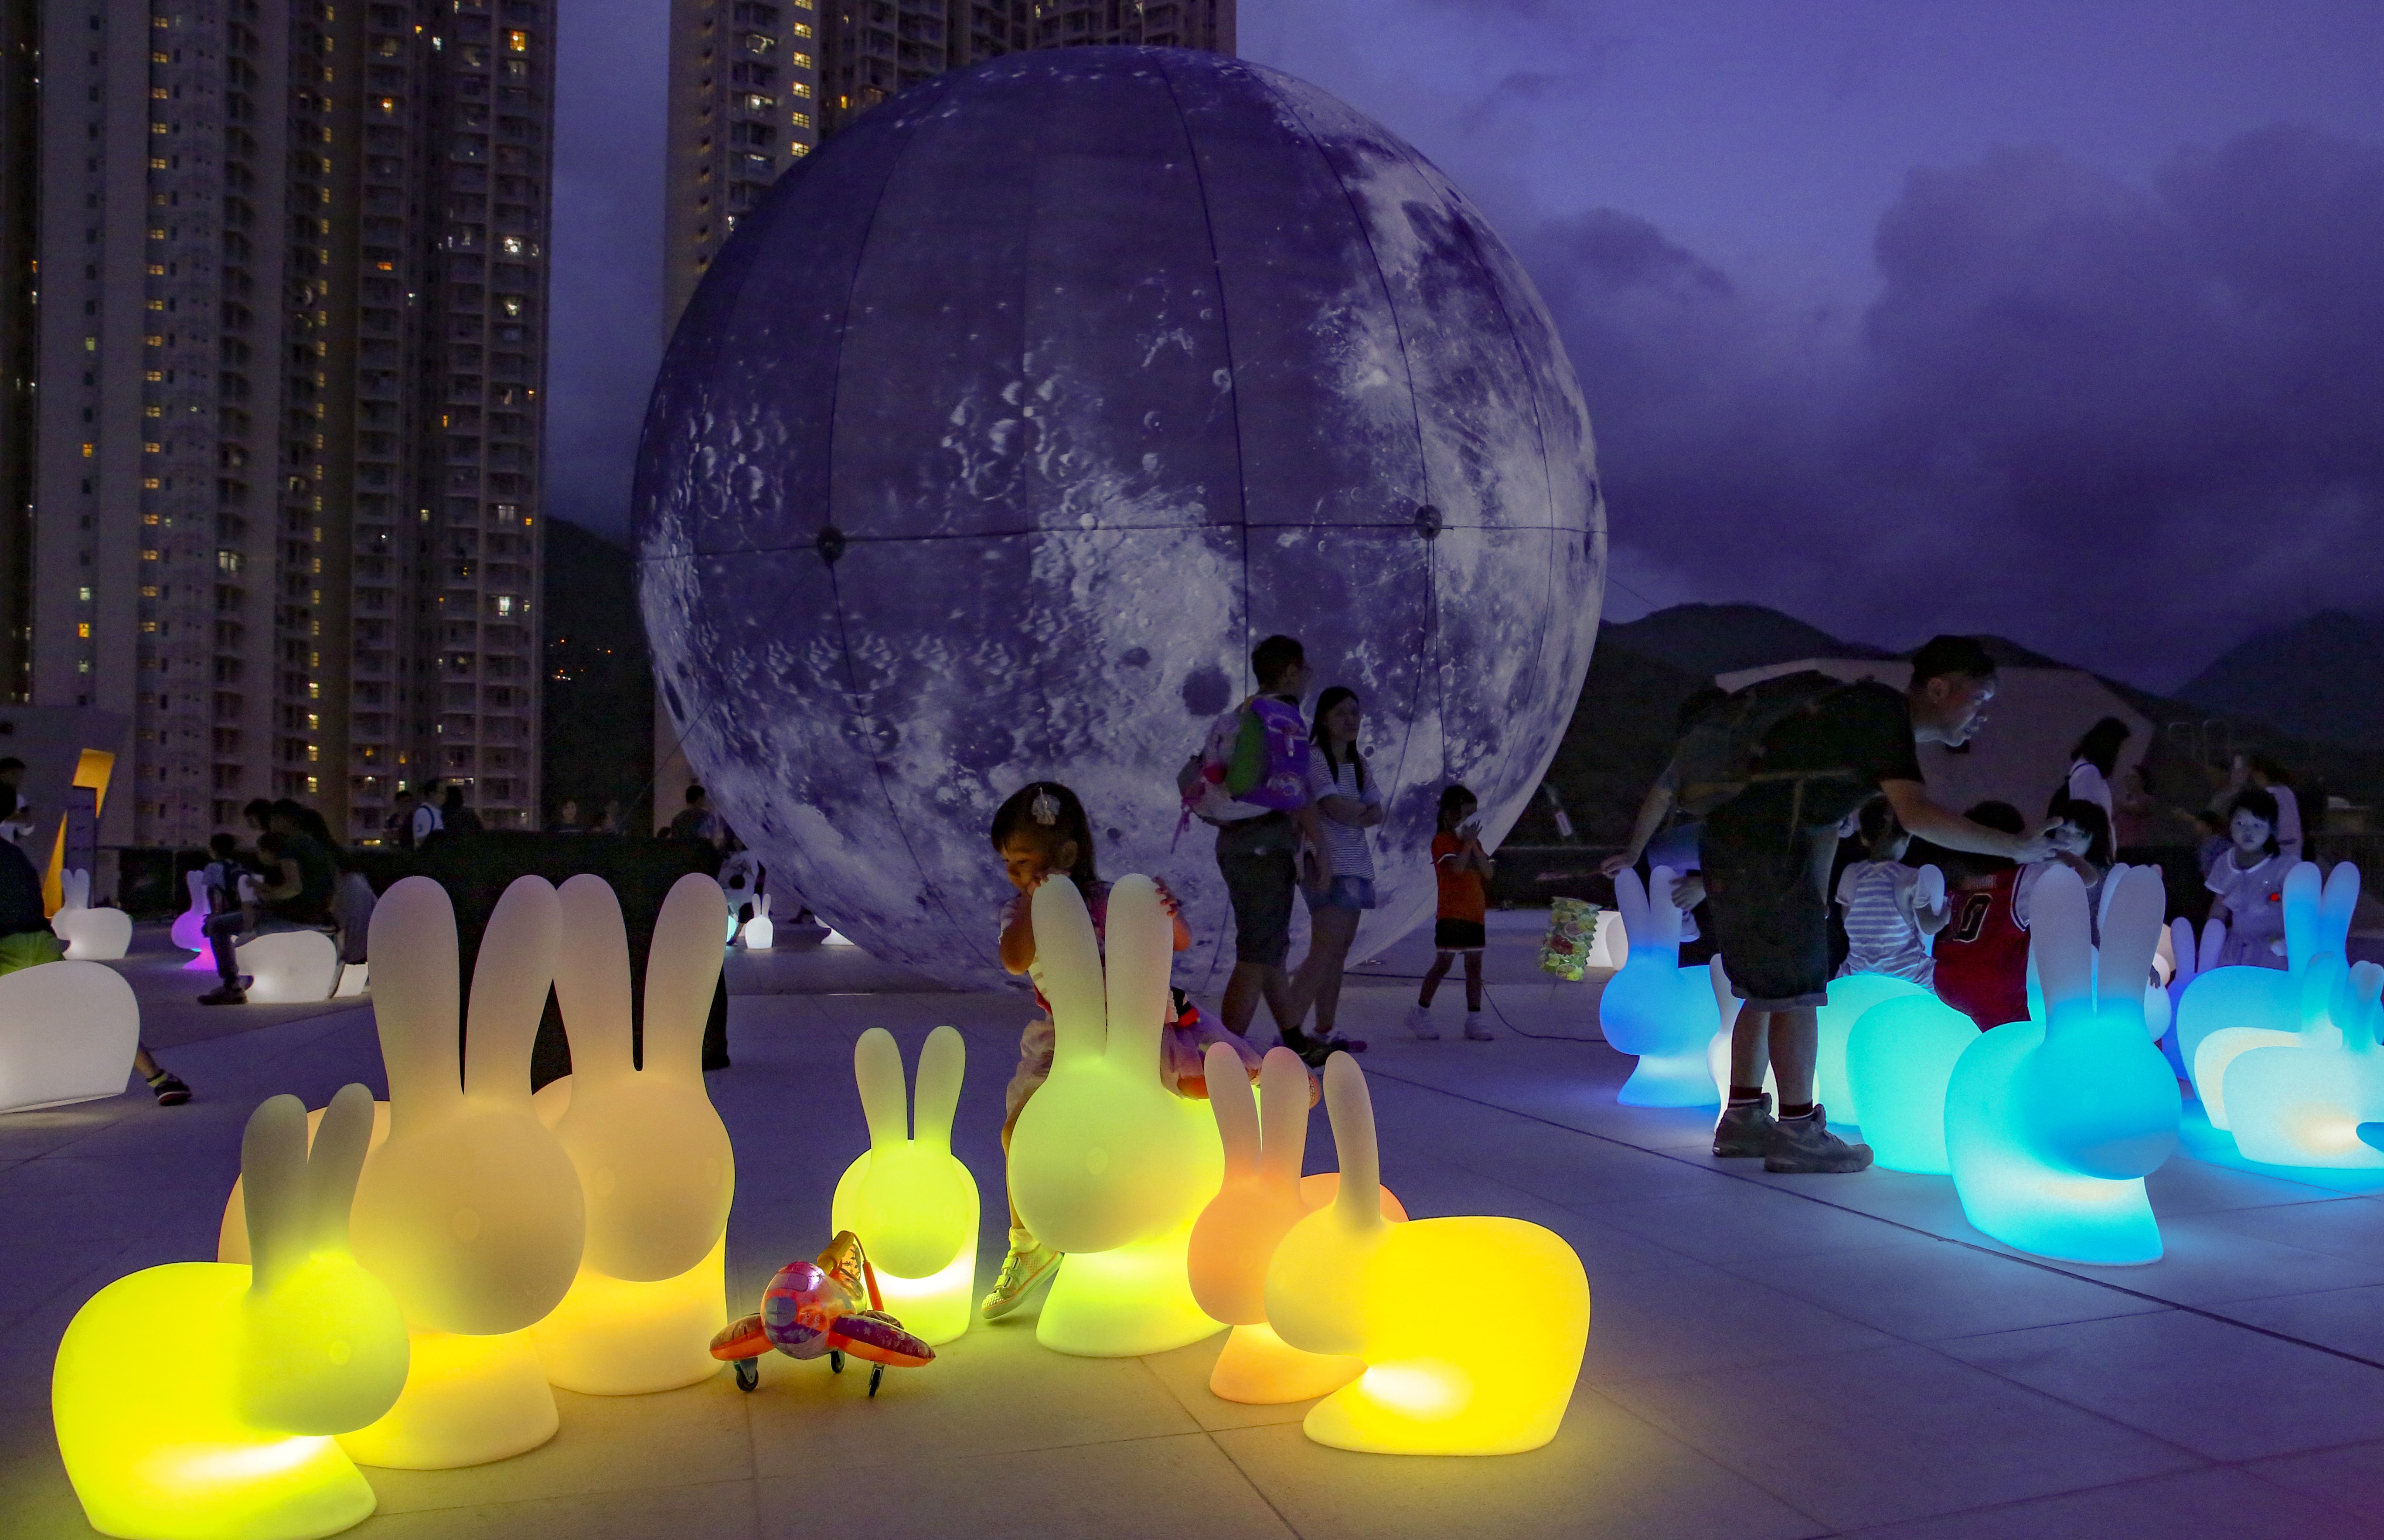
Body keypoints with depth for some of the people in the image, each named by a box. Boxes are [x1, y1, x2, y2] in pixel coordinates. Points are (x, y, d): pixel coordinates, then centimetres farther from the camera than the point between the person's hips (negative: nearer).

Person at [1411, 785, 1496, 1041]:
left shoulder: (1473, 842, 16)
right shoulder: (1442, 840, -7)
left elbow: (1487, 873, 3)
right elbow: (1457, 868, -23)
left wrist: (1474, 843, -5)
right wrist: (1468, 843, -13)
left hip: (1476, 914, 7)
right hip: (1451, 913, -7)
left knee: (1475, 966, 6)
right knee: (1443, 963, -5)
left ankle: (1474, 1019, 10)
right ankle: (1421, 1013, 6)